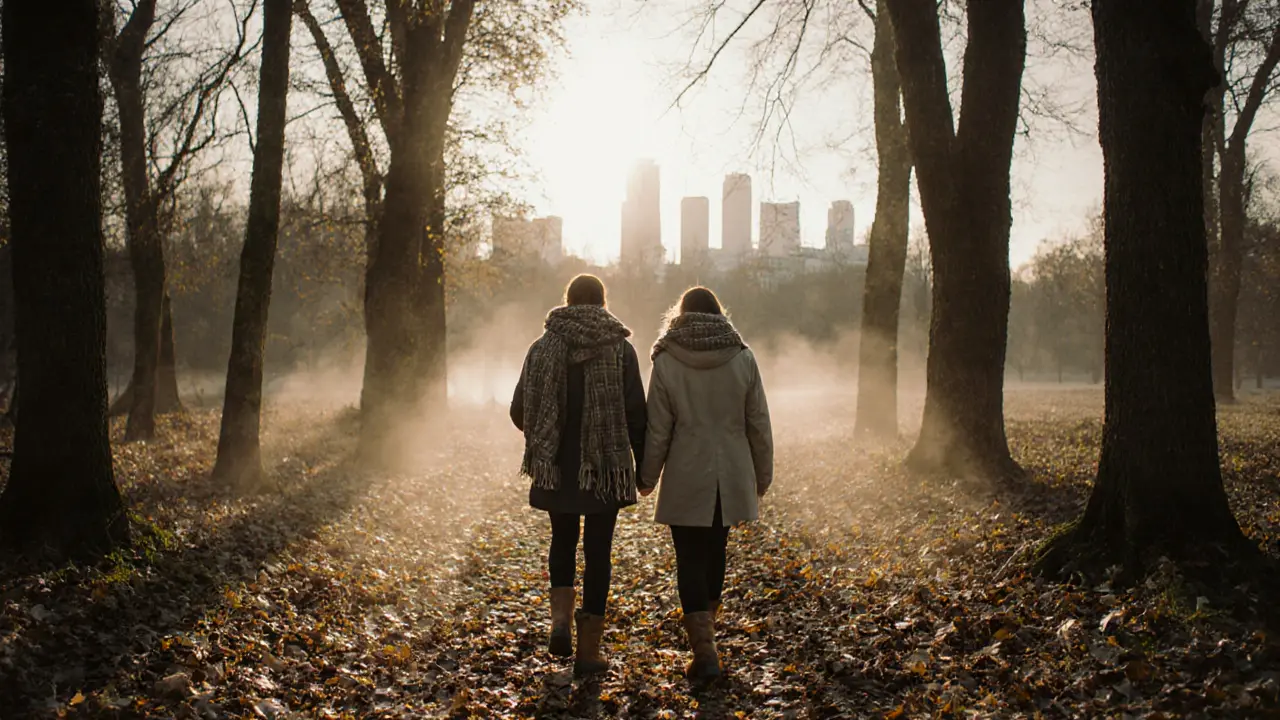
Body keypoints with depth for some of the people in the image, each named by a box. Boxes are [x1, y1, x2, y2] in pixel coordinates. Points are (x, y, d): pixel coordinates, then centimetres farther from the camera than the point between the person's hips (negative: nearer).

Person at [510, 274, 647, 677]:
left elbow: (519, 410, 2)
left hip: (557, 466, 1)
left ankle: (561, 618, 2)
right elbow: (636, 414, -6)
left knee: (563, 540, 22)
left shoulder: (543, 348, -1)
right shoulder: (620, 349, -5)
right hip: (607, 467, -1)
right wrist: (643, 466, 3)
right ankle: (589, 650, 10)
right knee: (598, 550, 8)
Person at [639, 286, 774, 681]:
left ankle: (705, 653, -5)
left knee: (691, 562, 3)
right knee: (714, 555, 19)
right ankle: (705, 634, 35)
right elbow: (759, 424, 2)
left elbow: (658, 429, -6)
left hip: (686, 481, -3)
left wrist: (647, 477, 6)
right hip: (731, 479, 3)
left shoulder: (667, 361, -7)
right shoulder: (743, 359, -1)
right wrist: (763, 474, 13)